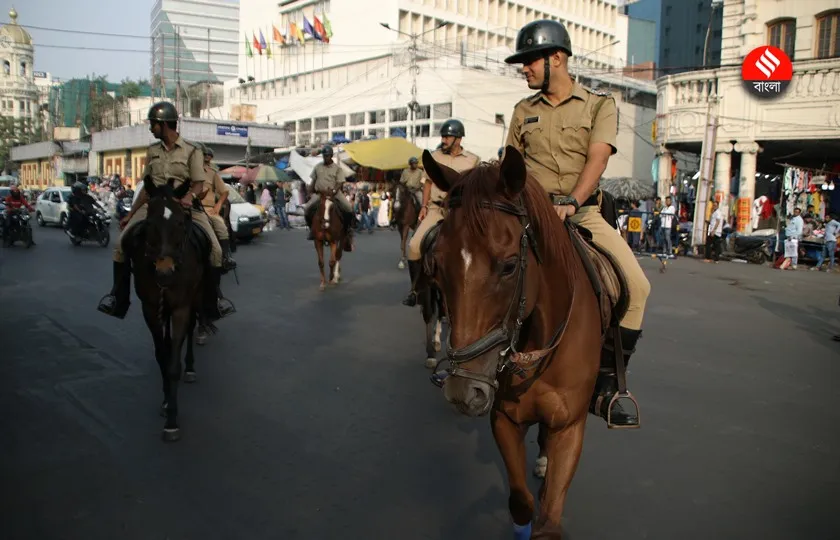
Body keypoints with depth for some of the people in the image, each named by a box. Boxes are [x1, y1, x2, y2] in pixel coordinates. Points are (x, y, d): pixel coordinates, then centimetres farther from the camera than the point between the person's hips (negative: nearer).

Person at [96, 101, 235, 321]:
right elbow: (146, 186, 16)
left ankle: (215, 298, -2)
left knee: (214, 248, -21)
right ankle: (117, 296, 4)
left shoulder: (191, 151, 0)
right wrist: (130, 214, 14)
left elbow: (198, 183, -4)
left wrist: (190, 196, -27)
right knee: (121, 244, -12)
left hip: (184, 206, -3)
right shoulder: (152, 151, 12)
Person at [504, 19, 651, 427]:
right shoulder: (523, 112, 13)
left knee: (636, 286, -18)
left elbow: (597, 158, -10)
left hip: (583, 212, -1)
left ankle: (604, 383, -6)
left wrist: (570, 202, -25)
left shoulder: (600, 104, 5)